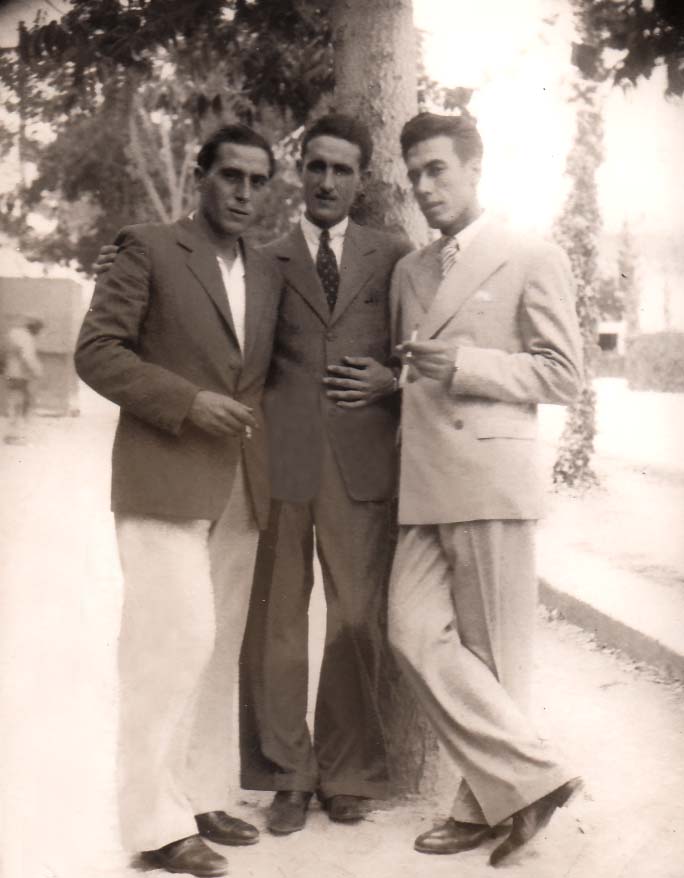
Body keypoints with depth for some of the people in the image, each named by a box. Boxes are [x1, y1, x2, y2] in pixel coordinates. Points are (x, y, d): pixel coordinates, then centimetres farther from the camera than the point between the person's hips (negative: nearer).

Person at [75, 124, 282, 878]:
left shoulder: (267, 274, 17)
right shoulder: (148, 249, -1)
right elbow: (96, 351, -7)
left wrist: (259, 424, 7)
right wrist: (188, 402, -16)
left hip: (240, 488, 6)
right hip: (165, 479, -6)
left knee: (218, 651, 9)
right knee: (174, 643, -8)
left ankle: (201, 799, 19)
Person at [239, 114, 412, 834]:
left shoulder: (394, 257, 13)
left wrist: (389, 382, -3)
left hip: (363, 464, 0)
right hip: (277, 462, 0)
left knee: (357, 624, 3)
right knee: (274, 621, 2)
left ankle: (347, 774, 18)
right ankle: (288, 774, 16)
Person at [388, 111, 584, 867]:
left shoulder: (532, 260, 1)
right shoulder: (408, 271, 19)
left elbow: (564, 374, -4)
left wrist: (464, 365, -14)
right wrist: (397, 377, 9)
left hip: (490, 478, -5)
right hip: (422, 487, 6)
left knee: (490, 654, 0)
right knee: (416, 634, -5)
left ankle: (486, 806, 14)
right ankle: (529, 779, 6)